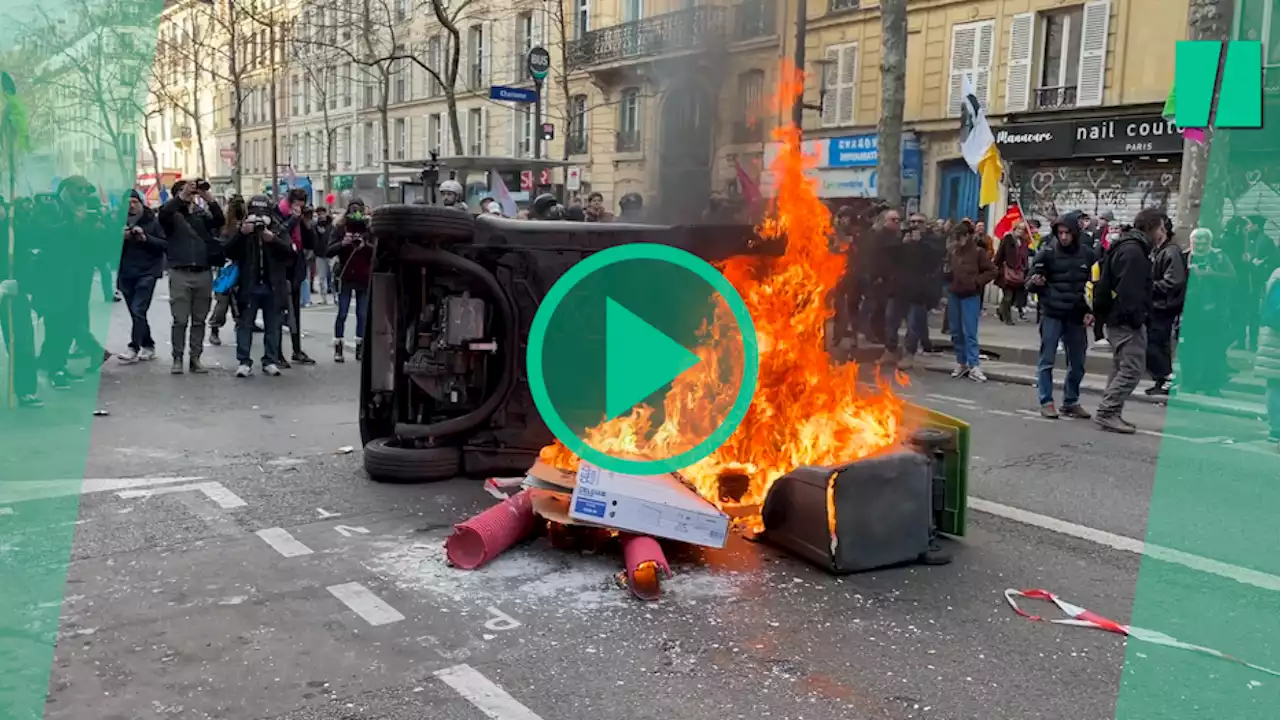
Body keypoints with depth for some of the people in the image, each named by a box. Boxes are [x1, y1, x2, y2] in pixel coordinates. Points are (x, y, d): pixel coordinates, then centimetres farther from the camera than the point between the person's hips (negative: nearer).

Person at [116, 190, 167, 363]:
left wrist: (145, 238, -18)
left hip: (147, 272, -4)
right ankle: (148, 346, 20)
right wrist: (121, 237, -12)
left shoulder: (153, 222, 0)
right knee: (135, 313, 9)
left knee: (138, 310, -13)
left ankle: (134, 348, -12)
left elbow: (165, 244, -4)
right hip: (126, 273, 4)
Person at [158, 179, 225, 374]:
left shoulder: (202, 215, 15)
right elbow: (163, 213, -16)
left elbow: (220, 220, -3)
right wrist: (182, 196, -22)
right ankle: (177, 359, 4)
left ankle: (195, 358, 11)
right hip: (180, 273, -3)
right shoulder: (173, 216, 7)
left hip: (204, 273, 3)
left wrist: (209, 199, -15)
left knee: (199, 320, 6)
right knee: (180, 320, -2)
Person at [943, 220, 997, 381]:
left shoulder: (978, 251, -10)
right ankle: (961, 363, 20)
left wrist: (976, 282, -13)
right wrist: (947, 274, 0)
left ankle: (973, 367, -4)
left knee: (969, 332, -6)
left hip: (971, 296, -5)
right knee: (956, 332, 10)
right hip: (953, 294, 5)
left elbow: (991, 271, -5)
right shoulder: (952, 249, 2)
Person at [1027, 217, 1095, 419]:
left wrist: (1090, 311, 1)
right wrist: (1035, 281, -24)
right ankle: (1046, 402, 7)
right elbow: (1031, 281, -1)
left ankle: (1071, 402, 23)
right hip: (1051, 314, -3)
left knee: (1077, 363, 10)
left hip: (1076, 316, 3)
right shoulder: (1047, 252, -6)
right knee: (1047, 360, -1)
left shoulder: (1087, 254, 1)